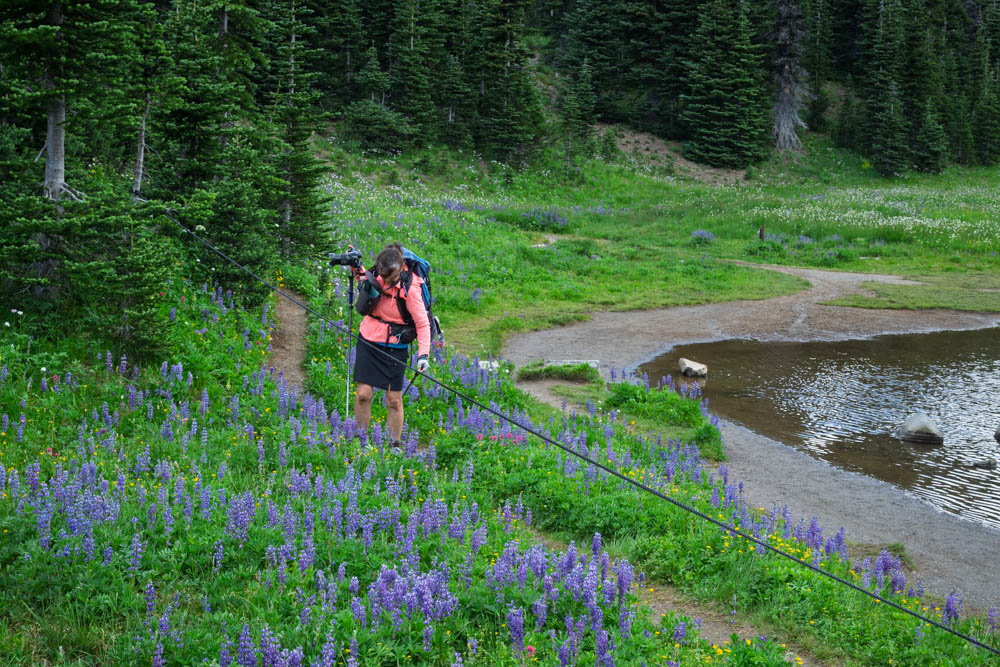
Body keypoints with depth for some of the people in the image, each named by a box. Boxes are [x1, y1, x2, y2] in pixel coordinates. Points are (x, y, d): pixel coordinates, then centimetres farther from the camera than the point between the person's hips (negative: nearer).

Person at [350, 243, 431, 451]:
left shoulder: (409, 288, -18)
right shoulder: (376, 276, -5)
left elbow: (422, 323, -14)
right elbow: (364, 283, 21)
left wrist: (423, 354, -24)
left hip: (395, 348, -3)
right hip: (369, 342, 3)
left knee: (394, 400, 2)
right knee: (363, 394, -3)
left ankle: (395, 445, 16)